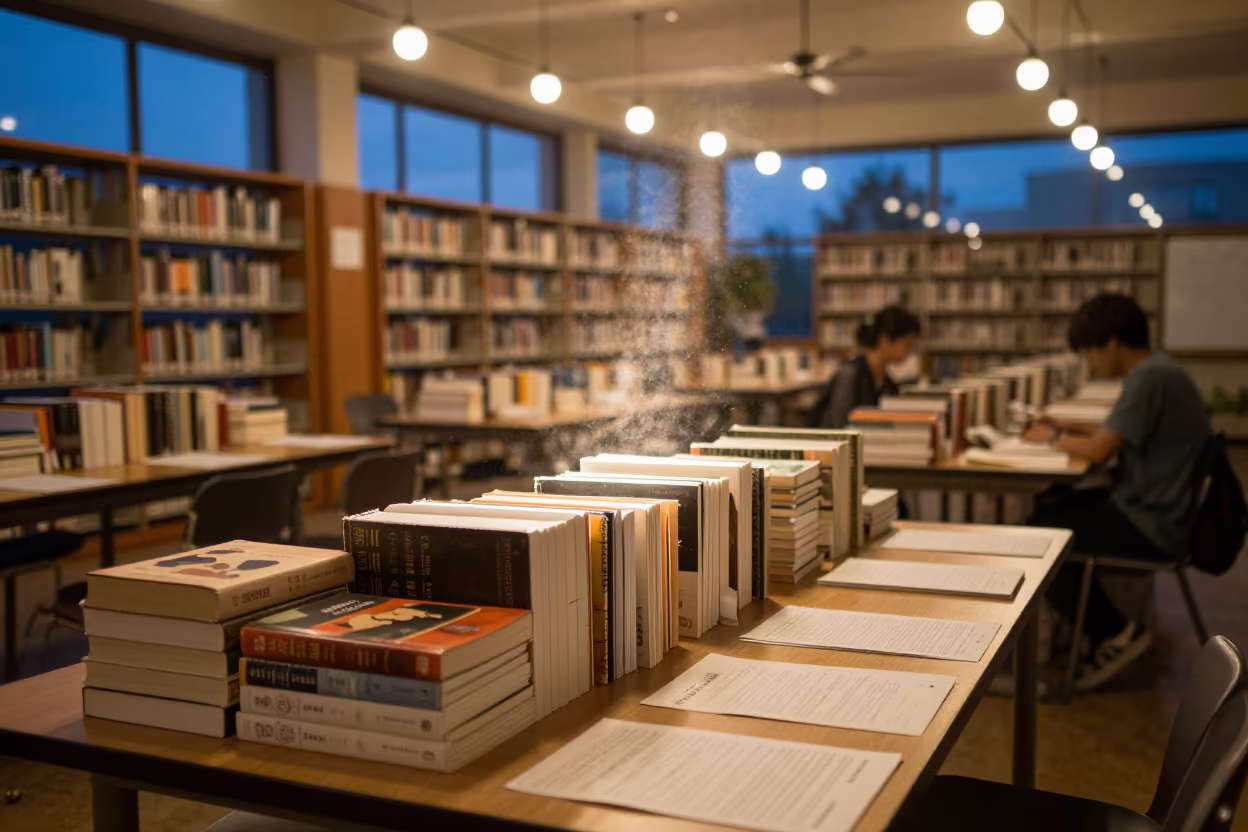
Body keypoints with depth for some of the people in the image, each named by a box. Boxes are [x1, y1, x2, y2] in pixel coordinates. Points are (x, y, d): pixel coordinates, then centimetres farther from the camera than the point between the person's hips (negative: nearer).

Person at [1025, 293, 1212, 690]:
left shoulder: (1151, 378, -22)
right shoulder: (1155, 370, 10)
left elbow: (1099, 450, -22)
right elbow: (1116, 435, 20)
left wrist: (1054, 437, -4)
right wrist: (1066, 429, 9)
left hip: (1152, 528, -10)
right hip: (1146, 507, 10)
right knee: (1048, 504, 16)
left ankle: (1116, 634, 2)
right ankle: (1085, 618, 21)